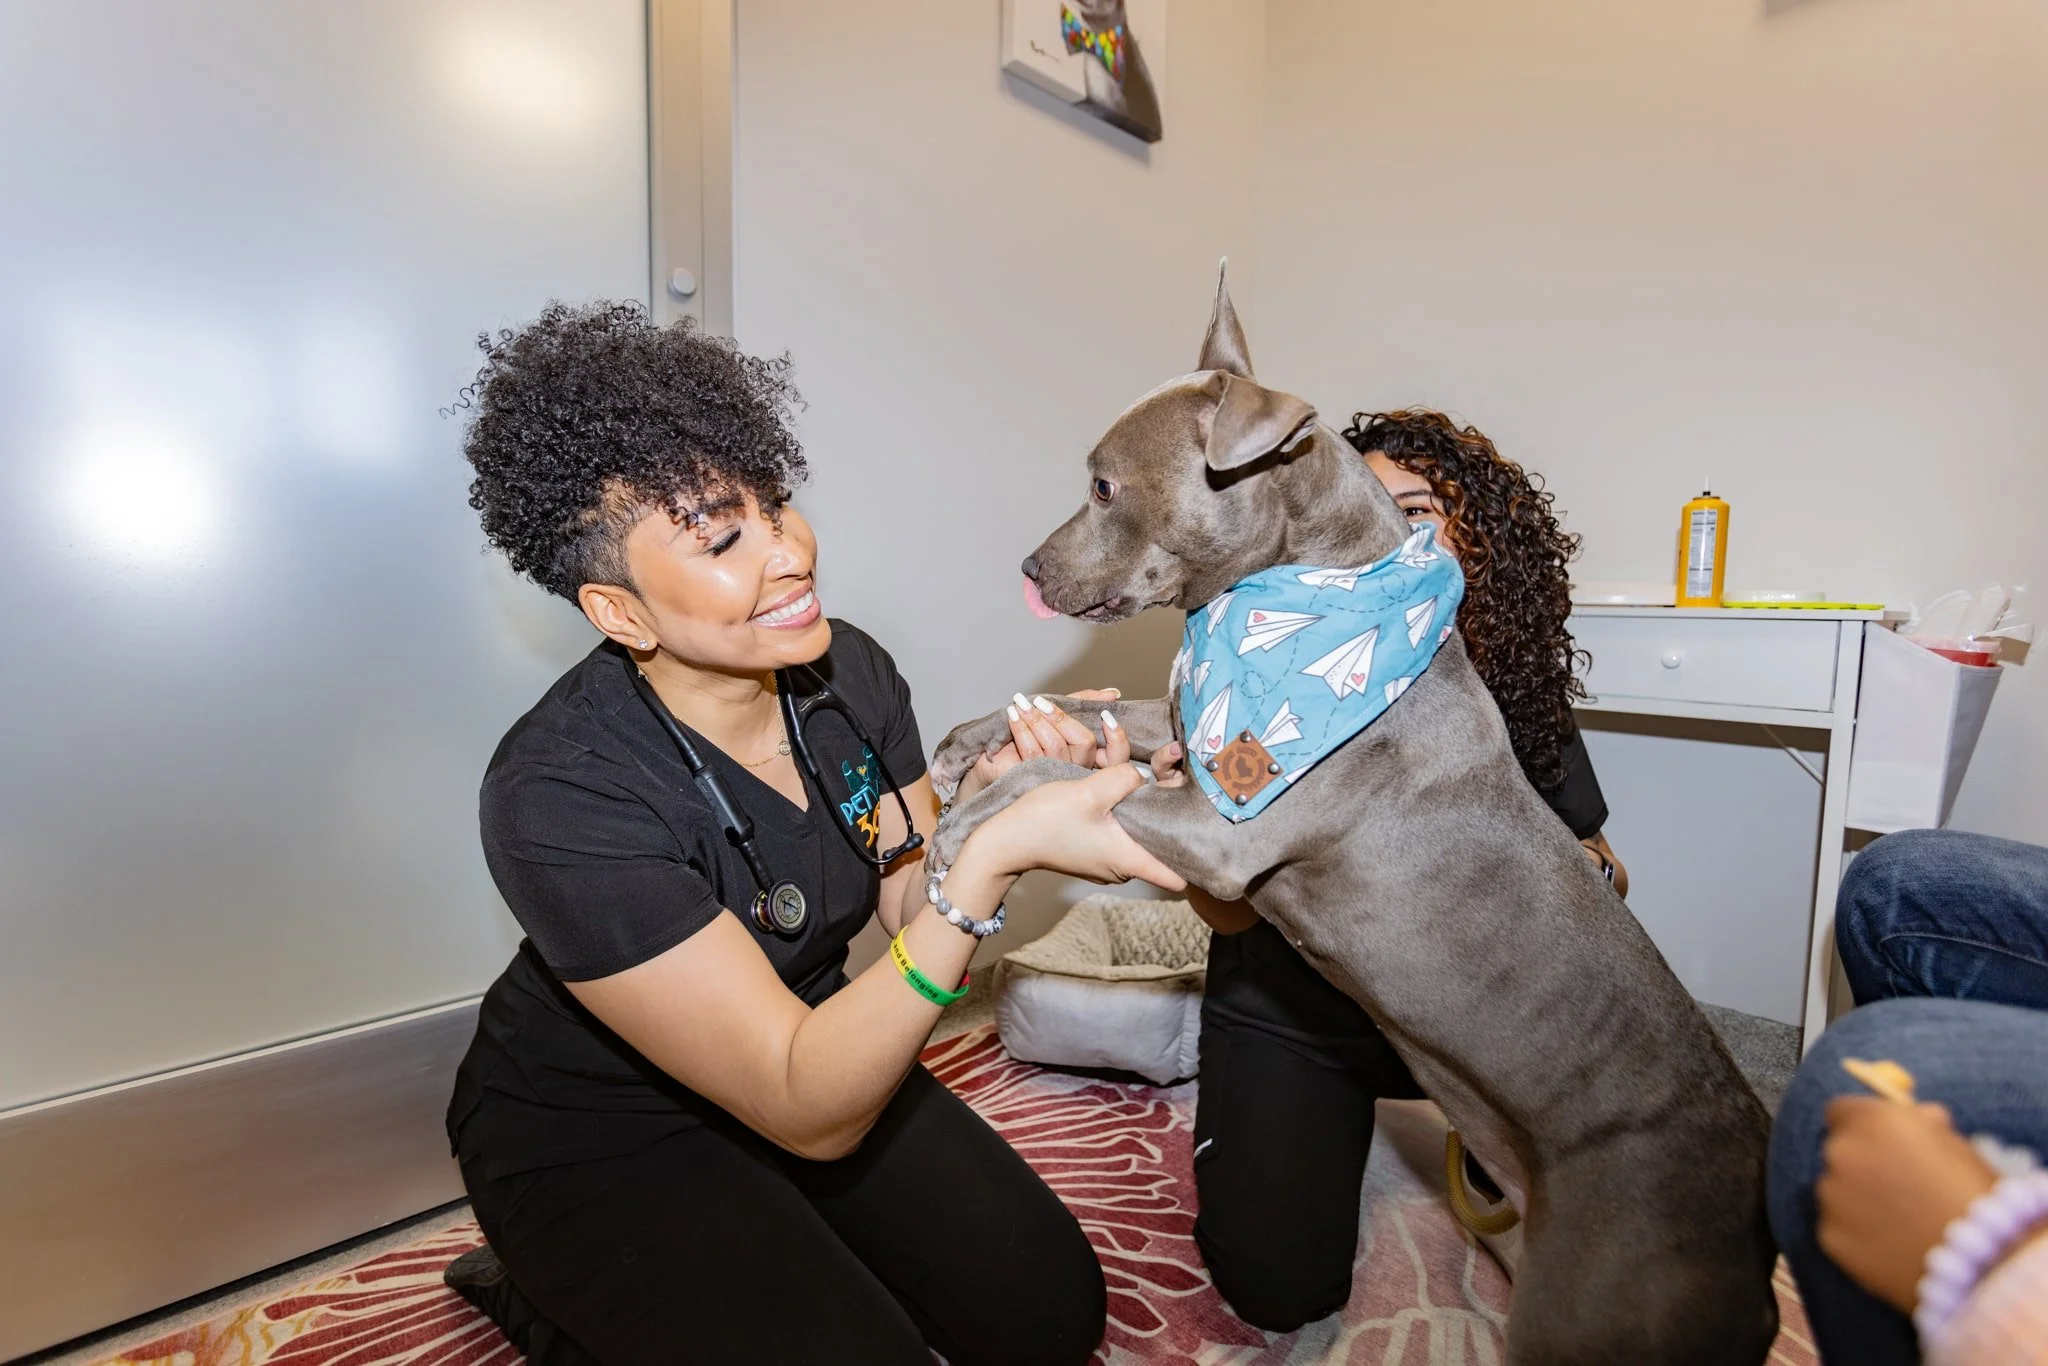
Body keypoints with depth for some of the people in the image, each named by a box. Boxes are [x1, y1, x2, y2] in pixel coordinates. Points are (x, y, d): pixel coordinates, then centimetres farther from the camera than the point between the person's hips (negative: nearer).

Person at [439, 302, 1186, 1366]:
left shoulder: (849, 671, -14)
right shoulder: (558, 796, -32)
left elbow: (913, 911, -8)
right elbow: (807, 1110, -33)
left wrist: (994, 804, -28)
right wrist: (991, 859, -43)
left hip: (814, 1039, 5)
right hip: (595, 1137, -5)